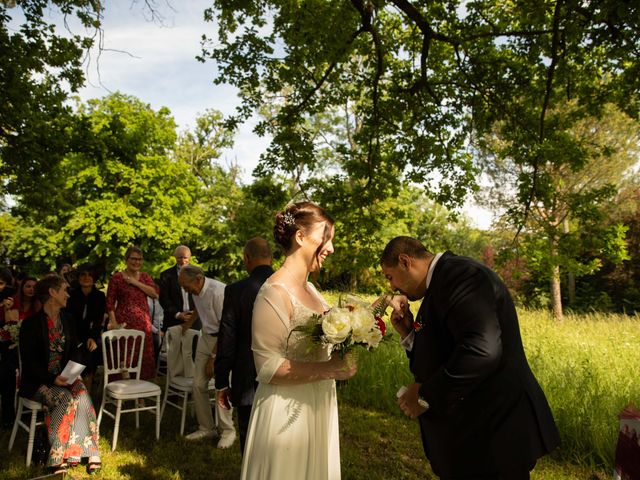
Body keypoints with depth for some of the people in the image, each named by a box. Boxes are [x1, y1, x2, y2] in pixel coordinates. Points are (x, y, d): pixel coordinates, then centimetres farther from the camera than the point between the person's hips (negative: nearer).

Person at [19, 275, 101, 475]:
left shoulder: (67, 321, 10)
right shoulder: (31, 323, -8)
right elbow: (29, 361, -11)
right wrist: (52, 379, -23)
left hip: (64, 377, 4)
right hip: (38, 381, -4)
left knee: (82, 396, -26)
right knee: (65, 399, -31)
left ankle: (87, 451, -23)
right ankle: (57, 456, -19)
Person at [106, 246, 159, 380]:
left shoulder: (145, 276, 12)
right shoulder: (117, 278, 1)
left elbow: (155, 293, -3)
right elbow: (110, 302, -2)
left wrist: (136, 283, -8)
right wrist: (113, 322, -11)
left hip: (143, 322, 3)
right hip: (124, 322, -3)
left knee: (144, 354, 4)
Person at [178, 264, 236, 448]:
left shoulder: (218, 292, -26)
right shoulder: (196, 291, 0)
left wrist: (213, 357, -17)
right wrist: (187, 323, 36)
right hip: (206, 337, 8)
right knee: (199, 384, 5)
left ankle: (228, 431, 7)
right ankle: (206, 428, 19)